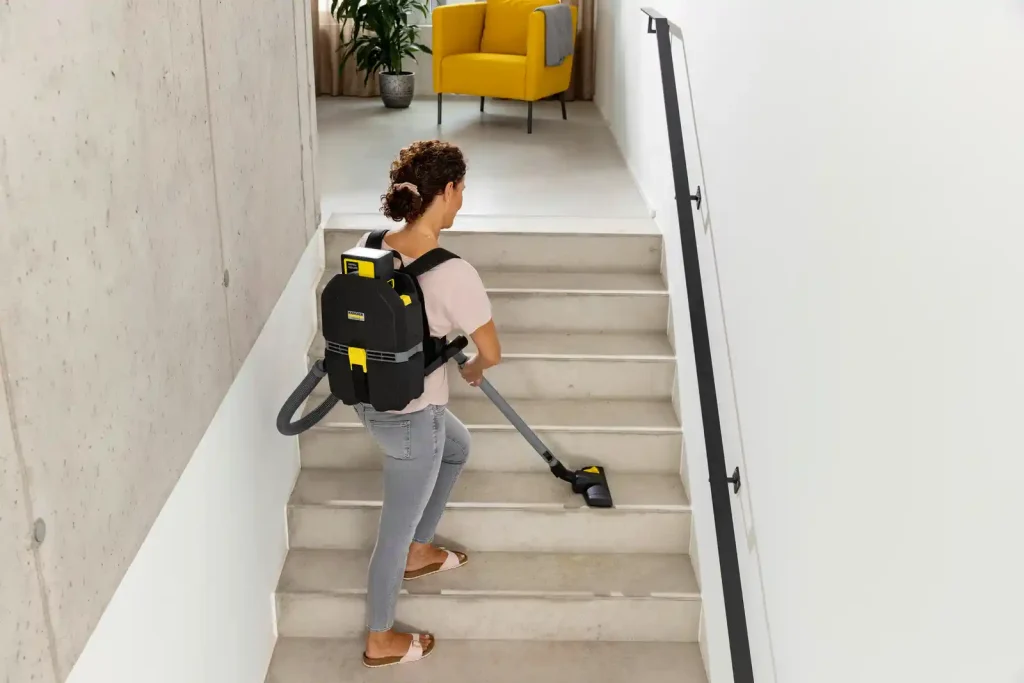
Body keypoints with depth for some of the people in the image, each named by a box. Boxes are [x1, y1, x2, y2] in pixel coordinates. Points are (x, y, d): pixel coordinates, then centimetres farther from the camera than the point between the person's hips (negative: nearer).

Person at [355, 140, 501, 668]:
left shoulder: (368, 245, -7)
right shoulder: (452, 272, -28)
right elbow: (491, 352, -16)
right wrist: (472, 368, 7)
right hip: (409, 416, -8)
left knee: (457, 446, 34)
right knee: (395, 528, 13)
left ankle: (419, 553, 50)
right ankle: (380, 641, 36)